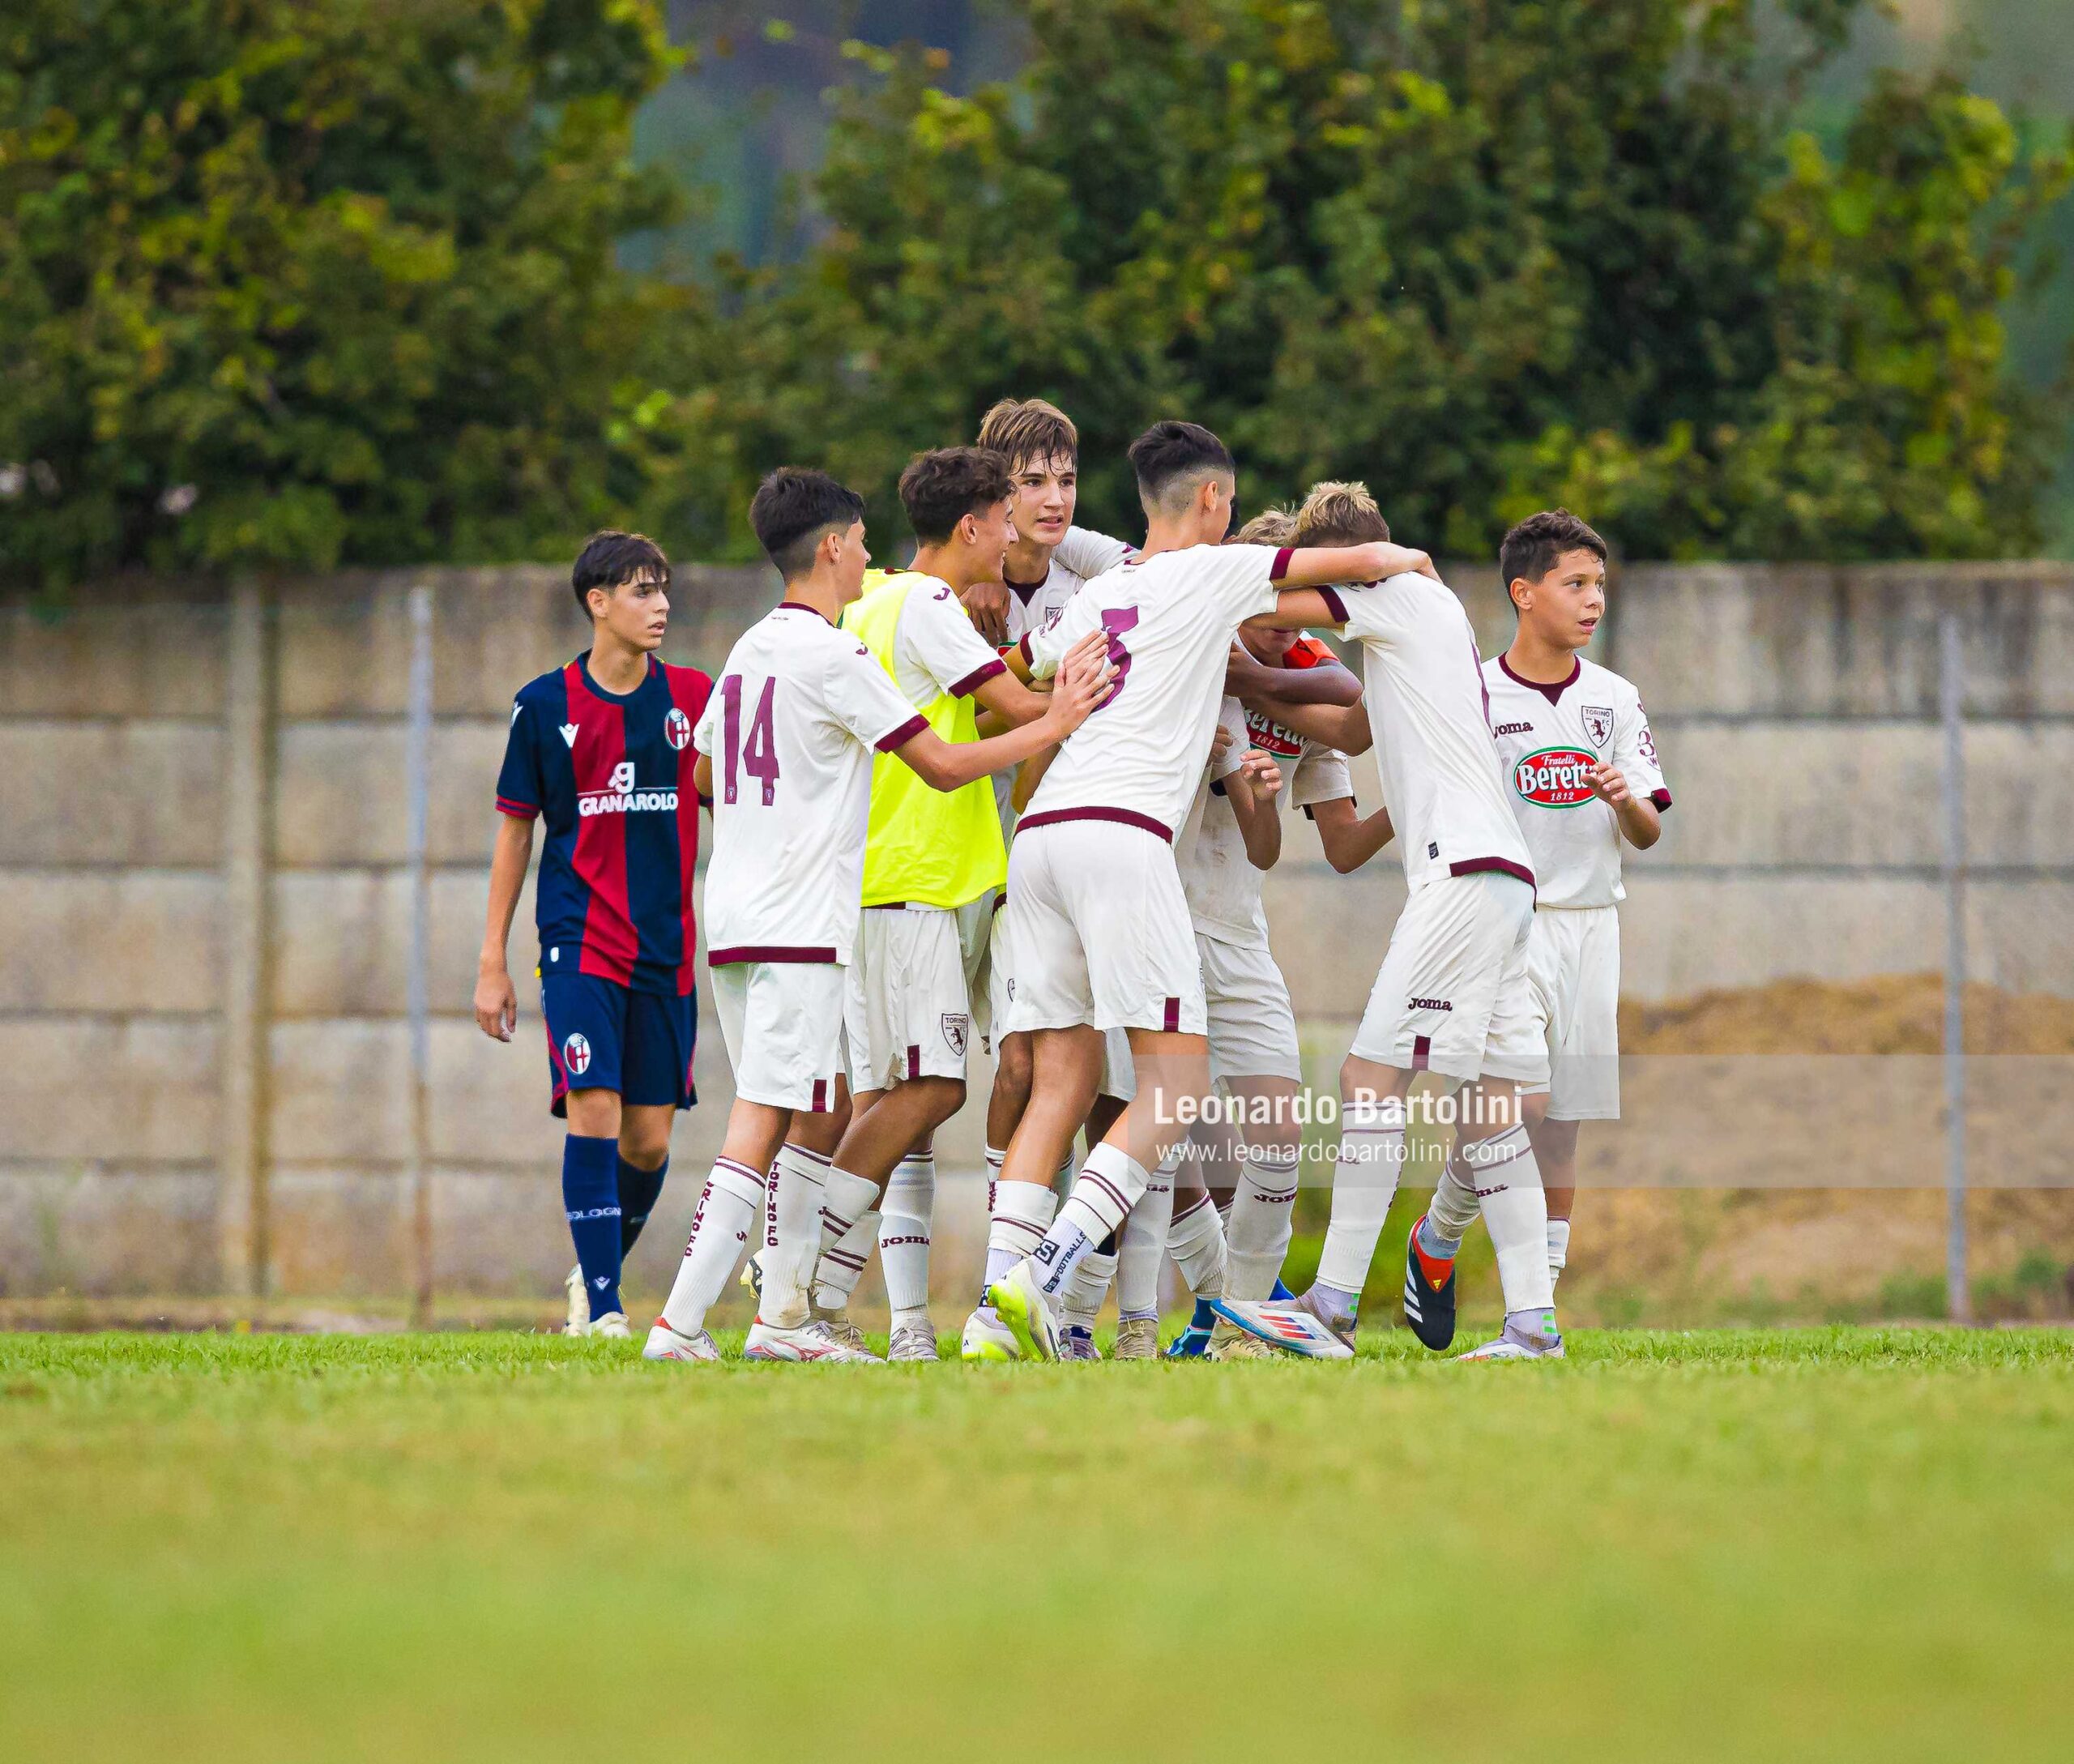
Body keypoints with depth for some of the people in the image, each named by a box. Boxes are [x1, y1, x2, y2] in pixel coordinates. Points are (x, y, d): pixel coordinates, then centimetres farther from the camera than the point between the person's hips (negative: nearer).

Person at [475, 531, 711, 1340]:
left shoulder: (694, 696, 5)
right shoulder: (545, 705, 2)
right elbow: (514, 831, 7)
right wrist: (491, 961, 5)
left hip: (666, 952, 2)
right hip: (579, 940, -2)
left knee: (649, 1142, 3)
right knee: (593, 1111, -16)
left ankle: (599, 1274, 28)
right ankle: (601, 1307, -11)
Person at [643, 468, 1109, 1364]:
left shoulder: (749, 651, 15)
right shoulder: (834, 655, -10)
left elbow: (704, 777, 27)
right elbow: (944, 764, -12)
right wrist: (1053, 723, -4)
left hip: (730, 916, 9)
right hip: (797, 923, -9)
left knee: (808, 1113, 14)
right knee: (762, 1122, -11)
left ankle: (782, 1315, 13)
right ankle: (680, 1324, -17)